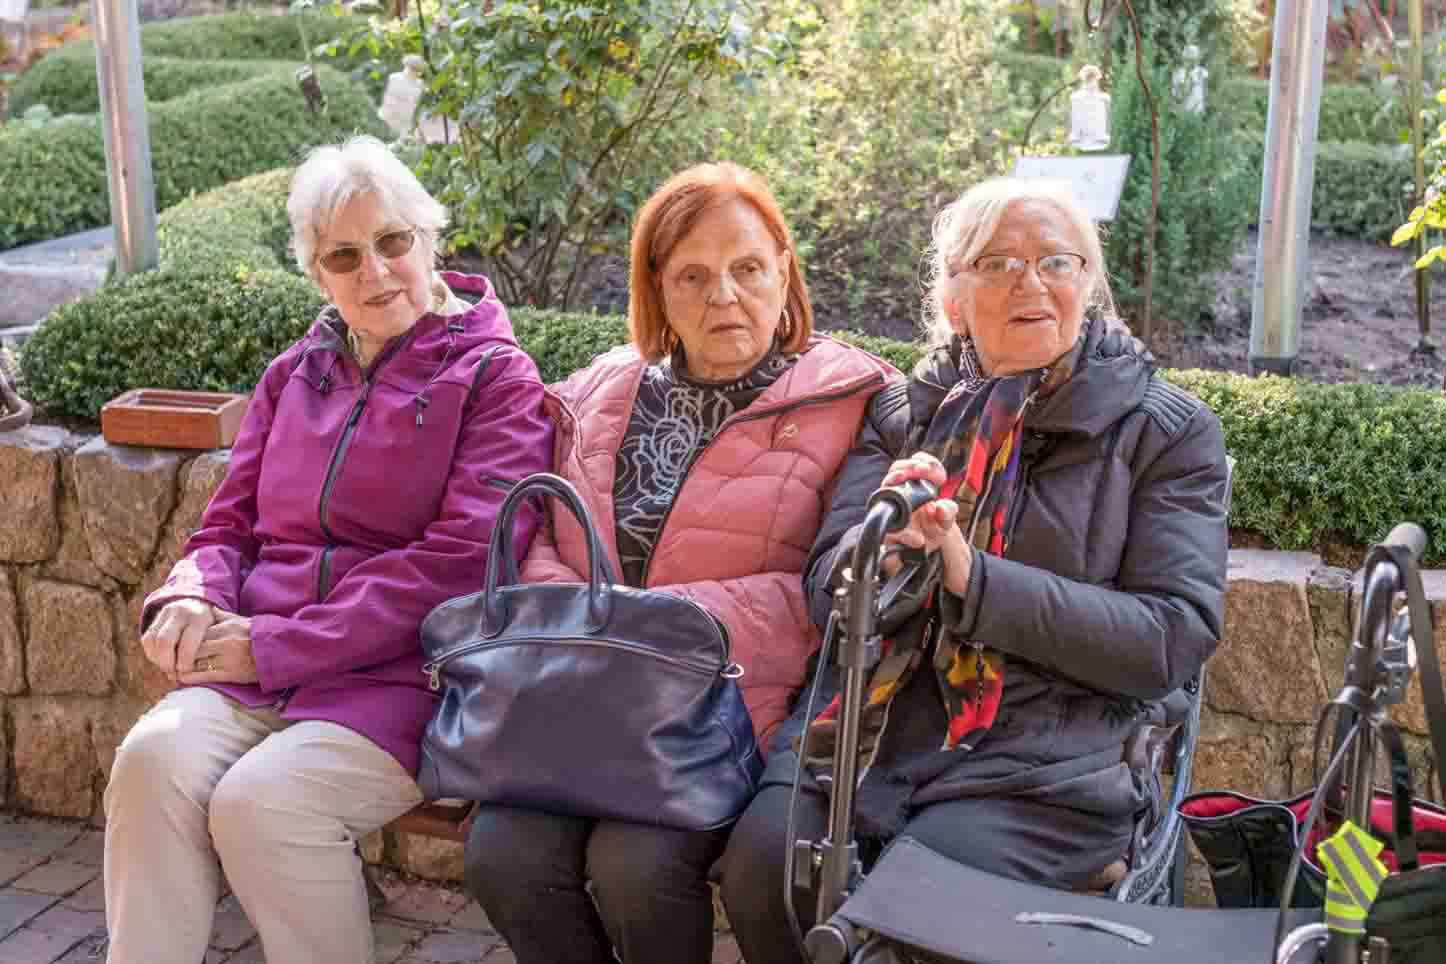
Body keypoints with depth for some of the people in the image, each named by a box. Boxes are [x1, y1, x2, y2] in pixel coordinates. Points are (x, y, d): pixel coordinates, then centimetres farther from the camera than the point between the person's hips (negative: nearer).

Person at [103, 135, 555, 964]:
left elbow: (463, 561, -11)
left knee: (260, 800, -29)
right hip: (254, 668, 5)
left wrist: (277, 645, -13)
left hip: (402, 677, -4)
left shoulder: (494, 376, 0)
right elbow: (230, 524, 20)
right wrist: (193, 599, -5)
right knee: (155, 760, -25)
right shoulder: (296, 375, 18)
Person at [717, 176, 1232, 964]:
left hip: (1048, 759, -2)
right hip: (869, 721, 3)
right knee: (764, 861, -24)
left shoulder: (1169, 432, 6)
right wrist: (883, 541, -18)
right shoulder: (910, 412, 14)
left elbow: (1174, 637, -5)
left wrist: (974, 577, -16)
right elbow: (828, 594, 7)